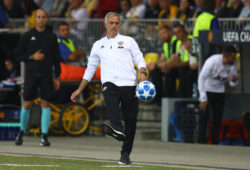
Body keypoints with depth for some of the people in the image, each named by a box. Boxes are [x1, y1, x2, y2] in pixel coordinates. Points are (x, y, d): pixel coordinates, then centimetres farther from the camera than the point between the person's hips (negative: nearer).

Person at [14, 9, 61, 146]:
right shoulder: (28, 36, 5)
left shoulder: (51, 36, 8)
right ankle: (21, 132, 16)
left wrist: (57, 77, 6)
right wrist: (32, 57, -10)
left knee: (45, 103, -4)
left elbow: (56, 58, 10)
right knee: (27, 103, -1)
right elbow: (18, 54, 6)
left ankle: (44, 136, -3)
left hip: (47, 74, 1)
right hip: (31, 73, -1)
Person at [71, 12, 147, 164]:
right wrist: (79, 90, 25)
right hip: (110, 83, 0)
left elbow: (139, 59, 6)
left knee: (131, 120, -5)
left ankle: (125, 154, 4)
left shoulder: (128, 41, 16)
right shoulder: (98, 45, 22)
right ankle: (118, 129, -61)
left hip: (129, 84, 0)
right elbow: (90, 69, 28)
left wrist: (142, 73, -15)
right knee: (110, 100, -35)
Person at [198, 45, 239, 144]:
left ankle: (215, 144, 6)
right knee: (204, 117, -12)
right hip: (207, 90, -4)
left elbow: (232, 84, -1)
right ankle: (201, 143, -10)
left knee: (218, 119, 0)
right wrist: (203, 98, -20)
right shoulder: (212, 61, -26)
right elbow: (201, 78, -19)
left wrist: (234, 80, -28)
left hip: (219, 92, 4)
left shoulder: (233, 64, -12)